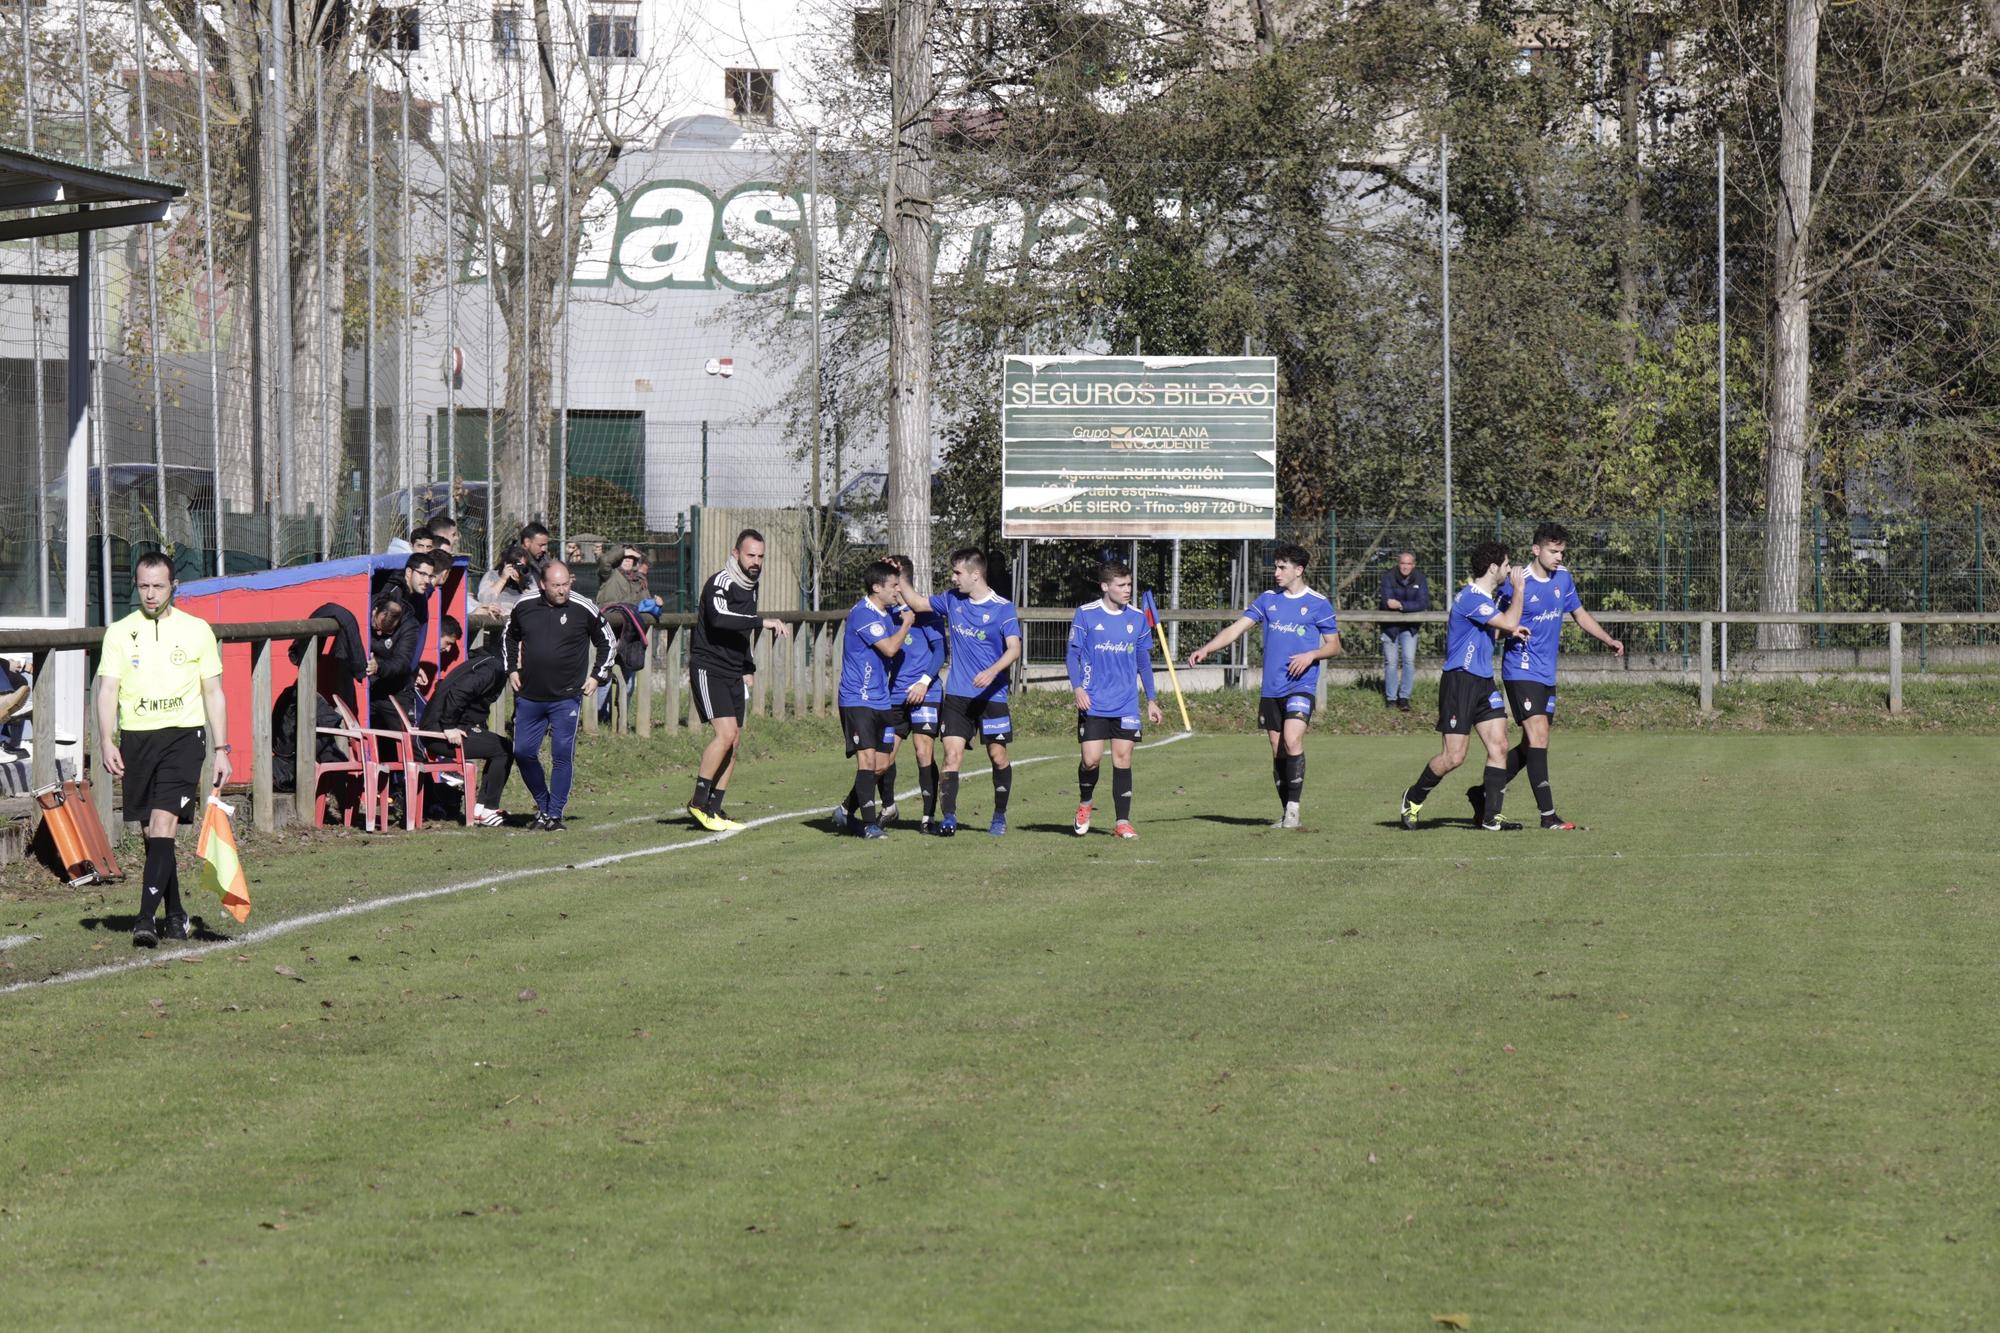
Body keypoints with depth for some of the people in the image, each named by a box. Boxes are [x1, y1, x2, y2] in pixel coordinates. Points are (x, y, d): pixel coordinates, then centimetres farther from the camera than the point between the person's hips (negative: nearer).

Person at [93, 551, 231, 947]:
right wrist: (107, 742, -12)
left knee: (164, 821, -16)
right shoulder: (120, 633, 6)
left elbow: (213, 692, 9)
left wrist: (221, 749, 4)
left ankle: (147, 916, -23)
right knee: (152, 831, 7)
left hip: (183, 735, -2)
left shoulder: (196, 630, 5)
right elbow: (108, 690, 1)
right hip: (136, 737, 2)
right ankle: (175, 914, 20)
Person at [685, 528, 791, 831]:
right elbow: (719, 618, -36)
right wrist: (763, 622, -37)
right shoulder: (720, 583, -15)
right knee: (726, 732, -20)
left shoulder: (751, 585, 13)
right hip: (708, 668, -9)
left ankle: (714, 809, 10)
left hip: (734, 674, 9)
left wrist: (748, 668, 21)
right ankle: (698, 803, -12)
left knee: (733, 742, 4)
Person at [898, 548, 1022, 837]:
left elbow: (1014, 649, -15)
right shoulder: (952, 600, 7)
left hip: (991, 696, -3)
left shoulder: (1003, 608, -7)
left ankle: (1000, 816, 20)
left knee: (998, 757, 4)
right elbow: (917, 603, 21)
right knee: (952, 755, -8)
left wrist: (992, 671, -30)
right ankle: (948, 818, -11)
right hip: (956, 695, 3)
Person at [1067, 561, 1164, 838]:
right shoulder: (1085, 614, -4)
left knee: (1123, 758, 0)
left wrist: (1152, 700, 14)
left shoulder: (1137, 618, 6)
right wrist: (1078, 688, -13)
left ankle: (1122, 821, 5)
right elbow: (1073, 653, 0)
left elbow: (1144, 662, 15)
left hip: (1126, 705, 3)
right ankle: (1084, 804, 21)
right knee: (1091, 759, -8)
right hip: (1093, 702, -3)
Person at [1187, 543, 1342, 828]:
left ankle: (1293, 807, -16)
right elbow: (1237, 628, 5)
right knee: (1278, 752, 6)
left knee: (1292, 742, -22)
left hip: (1300, 687, -4)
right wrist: (1206, 649, -8)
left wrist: (1311, 655, -14)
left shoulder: (1318, 604, -1)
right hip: (1271, 689, 5)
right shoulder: (1268, 600, 10)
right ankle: (1285, 813, 15)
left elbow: (1334, 646, 5)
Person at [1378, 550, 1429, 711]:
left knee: (1409, 660, -8)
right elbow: (1387, 601, -22)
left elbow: (1424, 603, -18)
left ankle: (1404, 697, 1)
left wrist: (1401, 605, -28)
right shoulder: (1389, 576, -13)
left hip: (1410, 625, 1)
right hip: (1389, 624, -1)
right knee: (1391, 662, 2)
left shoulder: (1420, 578, -9)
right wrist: (1410, 605, -24)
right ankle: (1391, 698, 13)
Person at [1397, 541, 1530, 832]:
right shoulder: (1470, 598, -18)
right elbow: (1509, 623, -24)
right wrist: (1518, 588, -11)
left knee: (1499, 745, -1)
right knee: (1454, 756, -7)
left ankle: (1490, 818, 1)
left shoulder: (1487, 598, 14)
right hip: (1459, 680, -9)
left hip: (1483, 682, 9)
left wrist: (1510, 631, 12)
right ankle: (1413, 798, 15)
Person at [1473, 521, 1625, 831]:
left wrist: (1609, 640, 11)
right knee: (1538, 736, -16)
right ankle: (1548, 815, -18)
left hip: (1547, 674, 8)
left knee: (1531, 746, 10)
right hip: (1521, 670, -8)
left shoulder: (1563, 578, 9)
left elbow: (1580, 614, 22)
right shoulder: (1517, 582, -12)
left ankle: (1483, 794, 25)